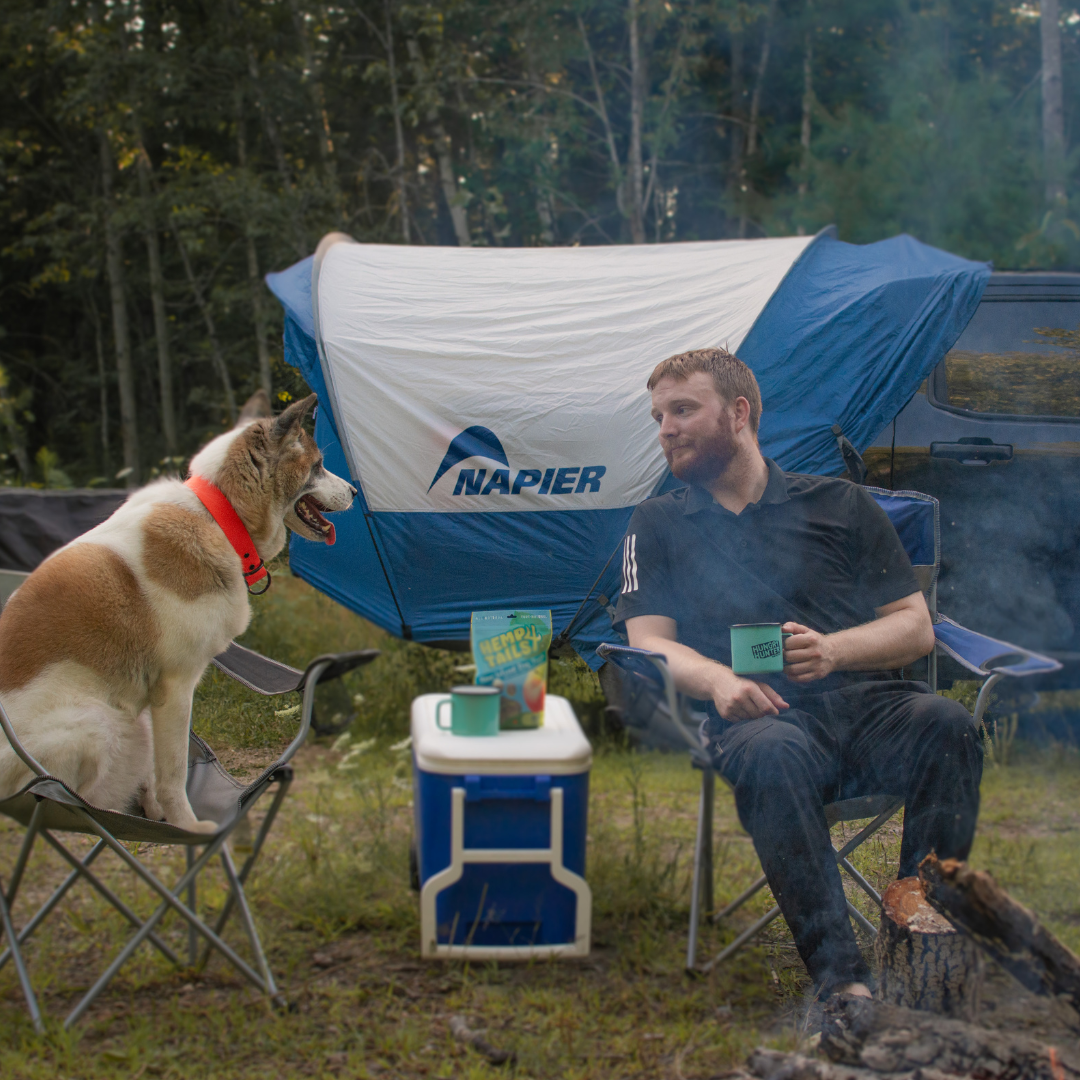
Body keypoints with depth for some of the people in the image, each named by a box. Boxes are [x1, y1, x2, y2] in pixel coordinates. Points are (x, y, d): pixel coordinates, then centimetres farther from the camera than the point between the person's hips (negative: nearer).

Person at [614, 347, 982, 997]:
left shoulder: (842, 505, 20)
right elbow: (651, 643, 9)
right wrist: (719, 680, -14)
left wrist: (833, 650, -7)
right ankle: (840, 978, -41)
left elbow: (916, 627, 14)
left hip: (865, 700, 2)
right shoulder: (660, 525, 21)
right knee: (774, 753, -38)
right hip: (761, 715, -1)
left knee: (946, 724, -32)